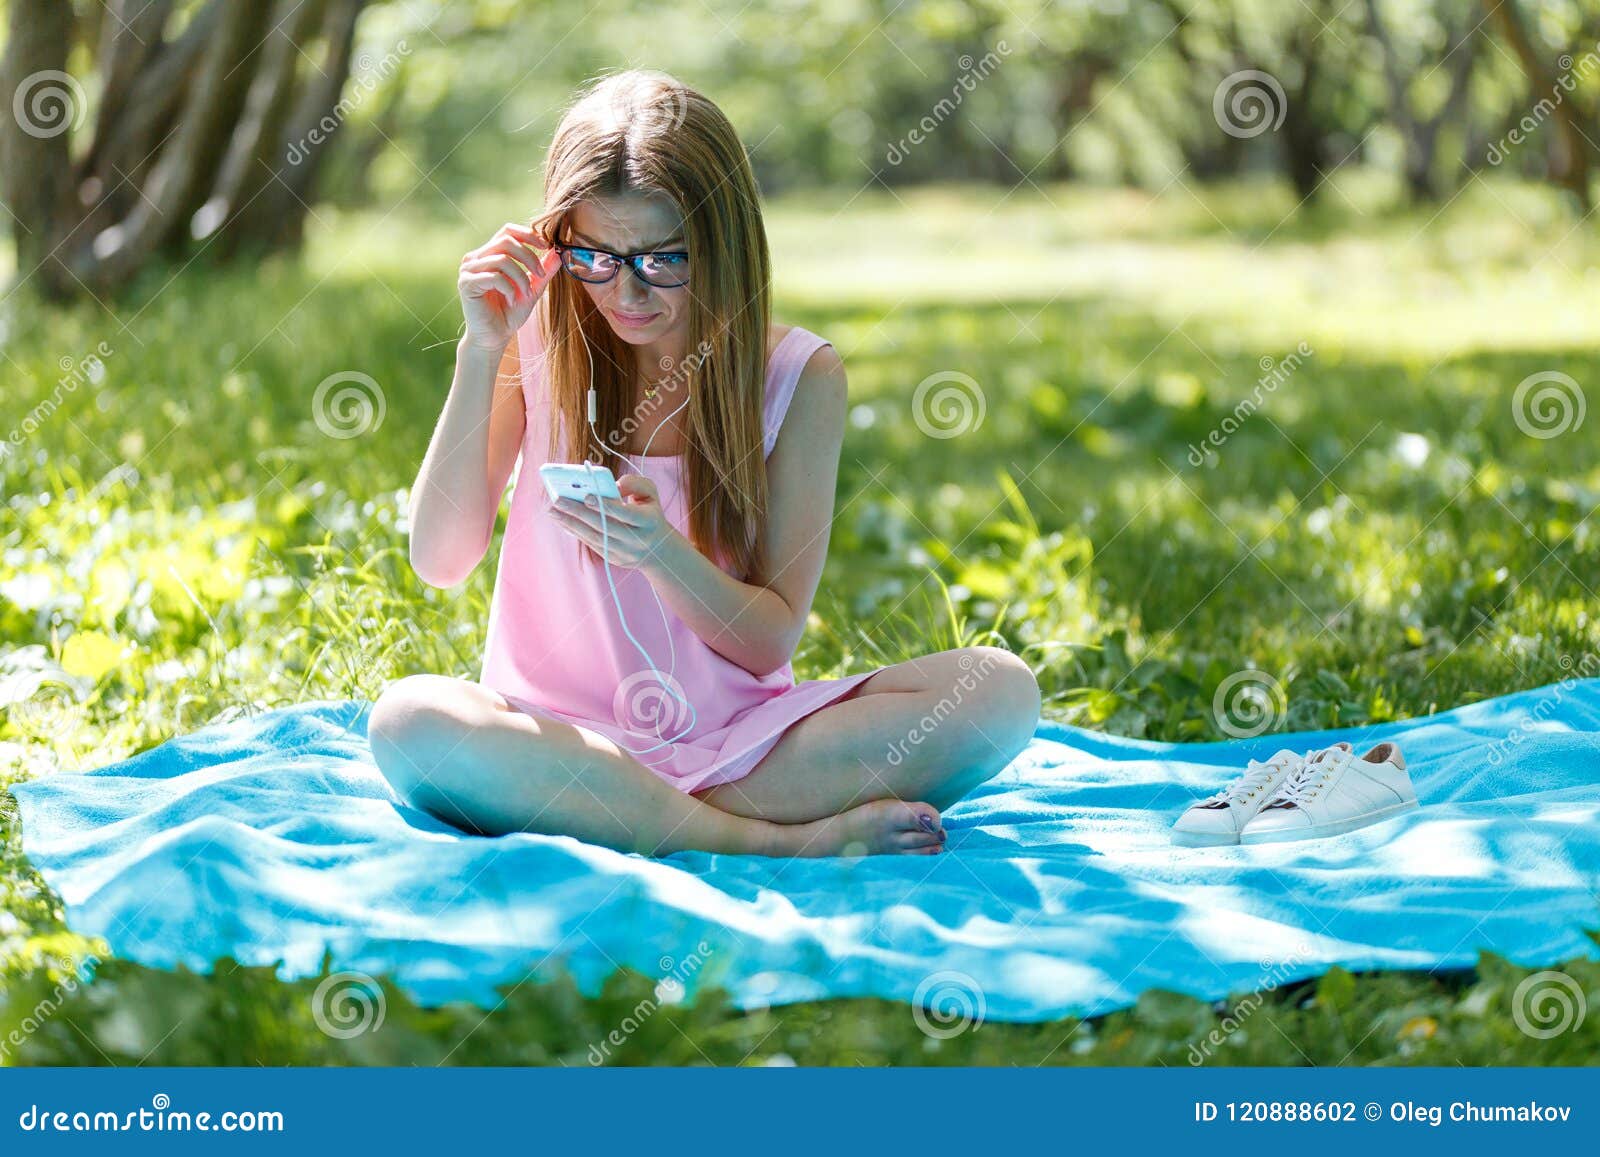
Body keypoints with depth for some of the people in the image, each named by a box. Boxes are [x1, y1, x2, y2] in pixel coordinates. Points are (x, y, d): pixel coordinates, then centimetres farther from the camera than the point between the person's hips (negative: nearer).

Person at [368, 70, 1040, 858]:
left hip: (735, 734, 0)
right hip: (564, 732, 0)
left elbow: (773, 638, -3)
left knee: (1001, 689, -21)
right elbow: (439, 561, -6)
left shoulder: (796, 376, -2)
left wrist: (660, 551, -23)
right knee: (407, 718, -34)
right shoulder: (536, 344, 1)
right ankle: (788, 840, -27)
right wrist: (480, 352, -14)